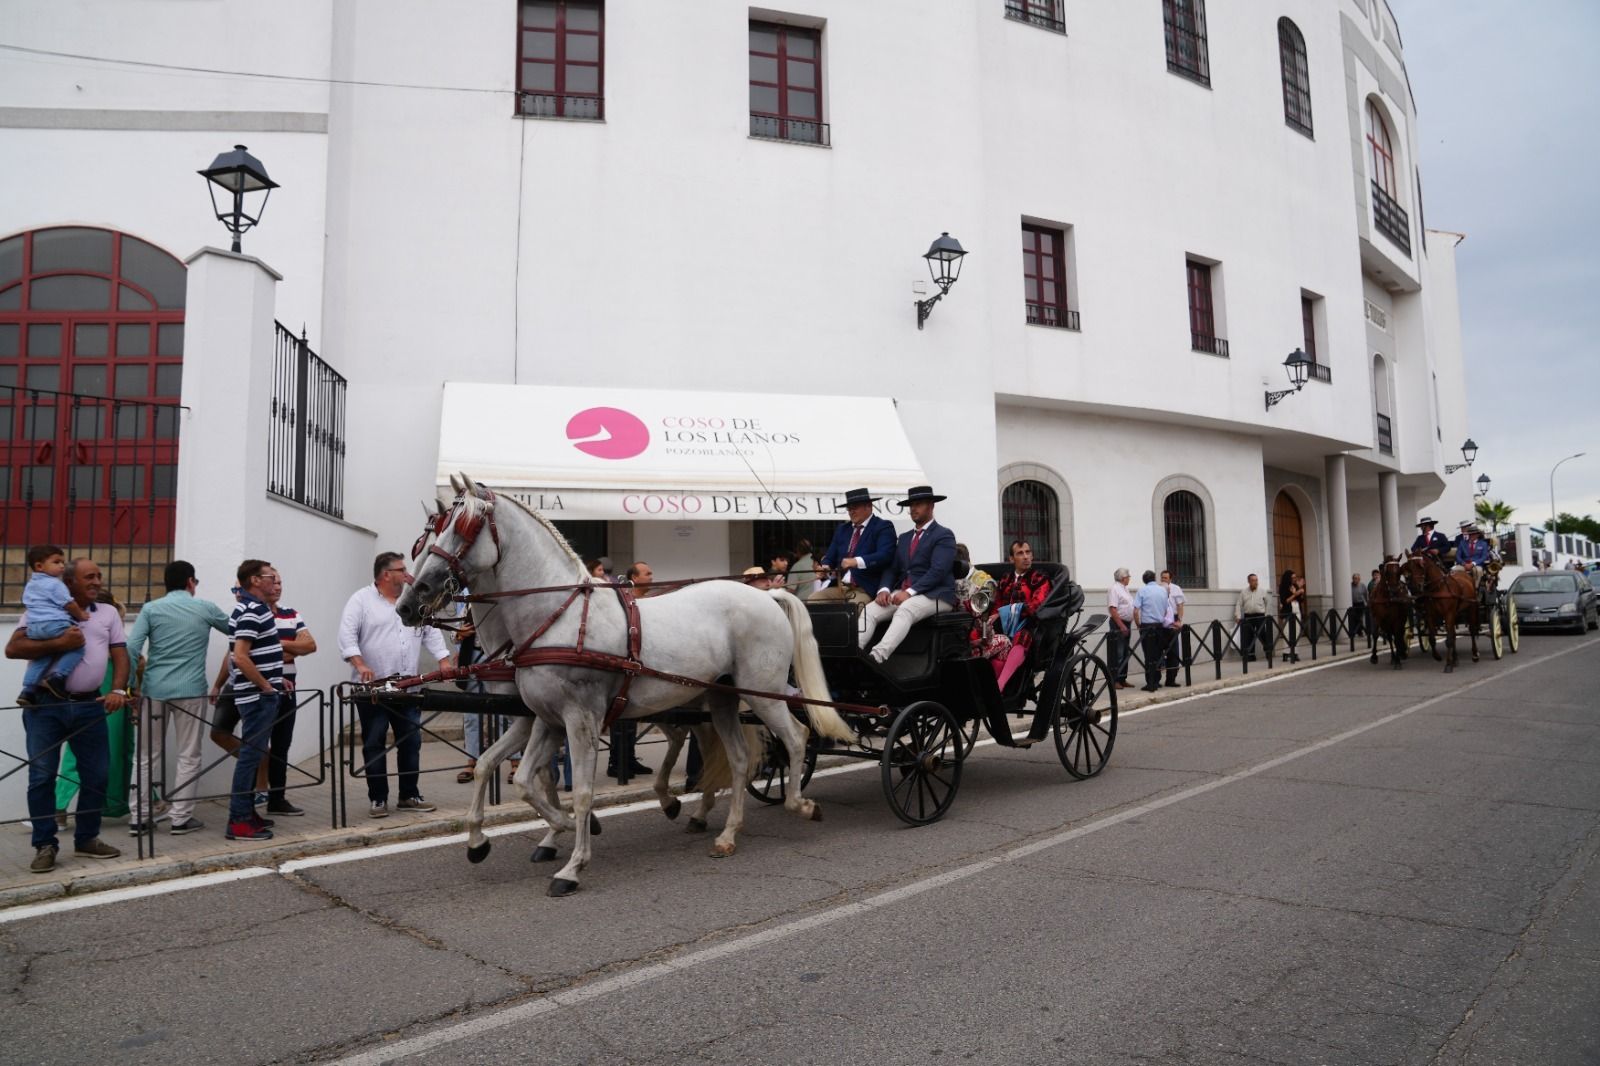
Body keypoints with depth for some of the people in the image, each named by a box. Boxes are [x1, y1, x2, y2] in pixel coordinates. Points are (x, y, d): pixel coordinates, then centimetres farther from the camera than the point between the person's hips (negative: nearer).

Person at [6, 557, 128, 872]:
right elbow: (13, 648, -9)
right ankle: (45, 845, 10)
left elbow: (119, 654, 6)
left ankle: (86, 839, 20)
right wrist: (59, 643, -19)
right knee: (41, 776, 0)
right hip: (45, 705, -3)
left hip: (89, 706, 3)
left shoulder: (108, 613, 12)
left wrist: (118, 690, -9)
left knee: (96, 775, 6)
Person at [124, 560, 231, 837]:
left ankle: (139, 818, 14)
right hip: (190, 692, -2)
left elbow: (131, 649, -6)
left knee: (149, 756, 12)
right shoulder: (205, 608, 2)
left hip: (155, 690, 2)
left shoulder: (150, 609, 2)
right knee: (188, 757, 5)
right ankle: (181, 818, 7)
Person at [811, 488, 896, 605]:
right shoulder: (842, 528, 20)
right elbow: (830, 556, 17)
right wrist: (825, 568, -8)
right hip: (839, 587, 6)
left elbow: (884, 556, -14)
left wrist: (857, 561, -28)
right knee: (813, 598, -17)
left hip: (865, 589, -6)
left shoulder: (883, 527, 1)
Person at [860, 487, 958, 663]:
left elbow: (938, 571, -13)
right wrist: (884, 589, -6)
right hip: (904, 592, 7)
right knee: (869, 610, -20)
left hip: (935, 595, -6)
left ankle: (877, 657, -53)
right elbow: (892, 568, 15)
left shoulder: (944, 535, 1)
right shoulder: (904, 537, 24)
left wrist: (910, 592, -21)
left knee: (905, 610, -37)